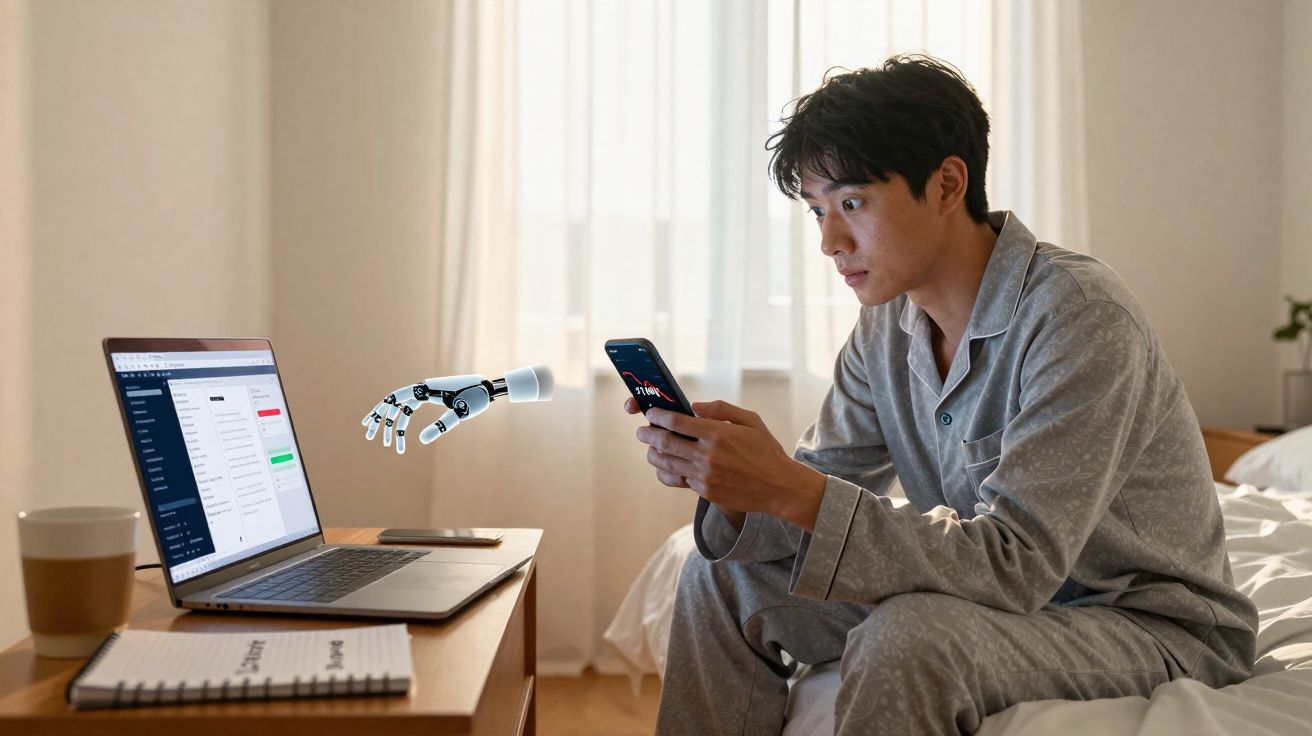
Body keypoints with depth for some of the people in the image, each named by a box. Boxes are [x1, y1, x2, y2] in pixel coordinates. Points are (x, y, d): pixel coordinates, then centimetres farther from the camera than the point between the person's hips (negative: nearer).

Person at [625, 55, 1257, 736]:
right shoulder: (887, 325, -1)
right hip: (1012, 594, 7)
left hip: (1150, 626, -7)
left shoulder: (1080, 316, -26)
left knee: (910, 635, -35)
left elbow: (1015, 565, -31)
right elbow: (828, 488, 0)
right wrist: (730, 483, -22)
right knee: (725, 572, 0)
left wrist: (789, 490, -36)